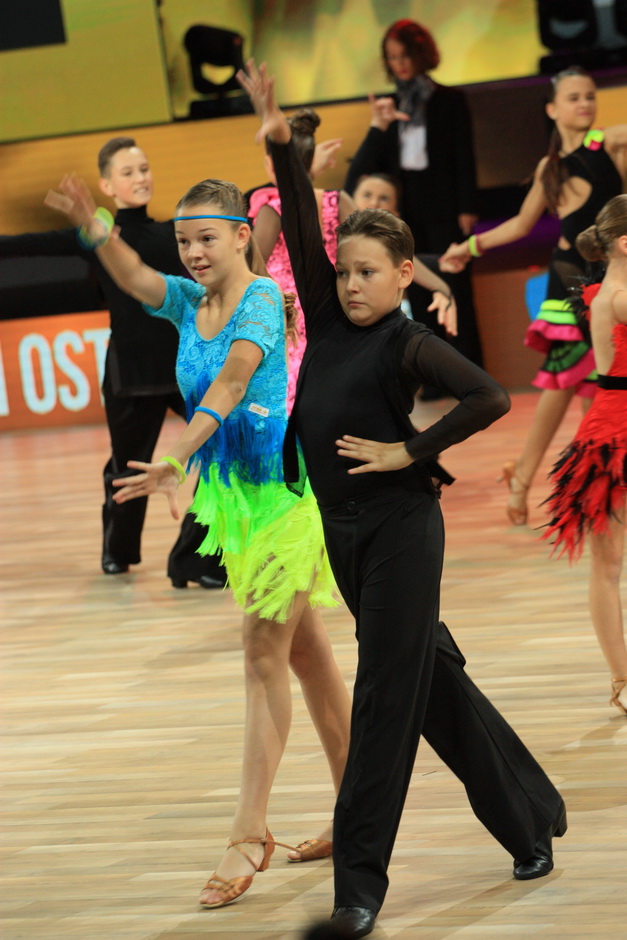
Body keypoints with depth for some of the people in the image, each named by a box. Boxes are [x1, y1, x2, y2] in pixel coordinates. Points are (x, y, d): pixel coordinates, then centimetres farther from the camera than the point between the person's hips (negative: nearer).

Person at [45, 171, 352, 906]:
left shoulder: (264, 297, -13)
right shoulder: (188, 302, 7)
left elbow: (230, 385, -27)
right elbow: (133, 277, -12)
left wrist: (174, 460, -38)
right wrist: (92, 225, -31)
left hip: (286, 486, -8)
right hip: (232, 492, 8)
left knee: (264, 655, -9)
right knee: (303, 651, 14)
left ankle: (250, 834, -7)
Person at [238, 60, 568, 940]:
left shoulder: (409, 343, -11)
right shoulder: (327, 320, 6)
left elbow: (490, 398, -24)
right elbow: (302, 227, -1)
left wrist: (409, 451, -18)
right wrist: (281, 143, -12)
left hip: (400, 527, -7)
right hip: (344, 529, 7)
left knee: (386, 698, -4)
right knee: (434, 679, 15)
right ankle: (530, 815, 30)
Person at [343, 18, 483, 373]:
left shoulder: (450, 100, 1)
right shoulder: (388, 105, 10)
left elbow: (464, 156, -2)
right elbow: (374, 161, 9)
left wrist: (467, 208, -8)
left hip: (443, 210, -4)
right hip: (404, 209, 4)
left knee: (457, 291, -3)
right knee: (419, 297, 3)